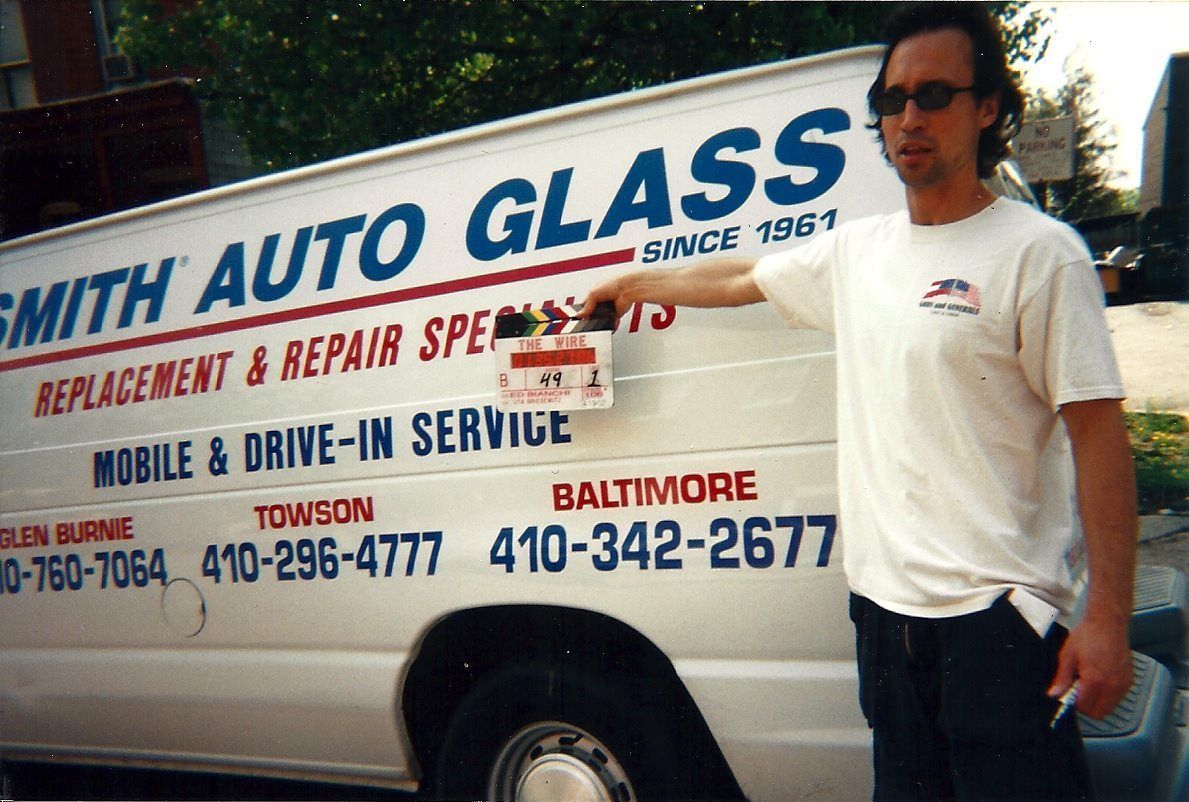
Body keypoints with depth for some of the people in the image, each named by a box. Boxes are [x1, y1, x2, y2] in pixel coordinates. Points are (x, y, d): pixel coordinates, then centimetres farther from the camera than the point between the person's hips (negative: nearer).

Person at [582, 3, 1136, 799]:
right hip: (888, 602, 6)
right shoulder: (857, 250, 10)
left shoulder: (1039, 251, -9)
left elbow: (1100, 434, -11)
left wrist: (1108, 616, -15)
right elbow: (739, 278, 26)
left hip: (999, 608, -6)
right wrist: (634, 284, 36)